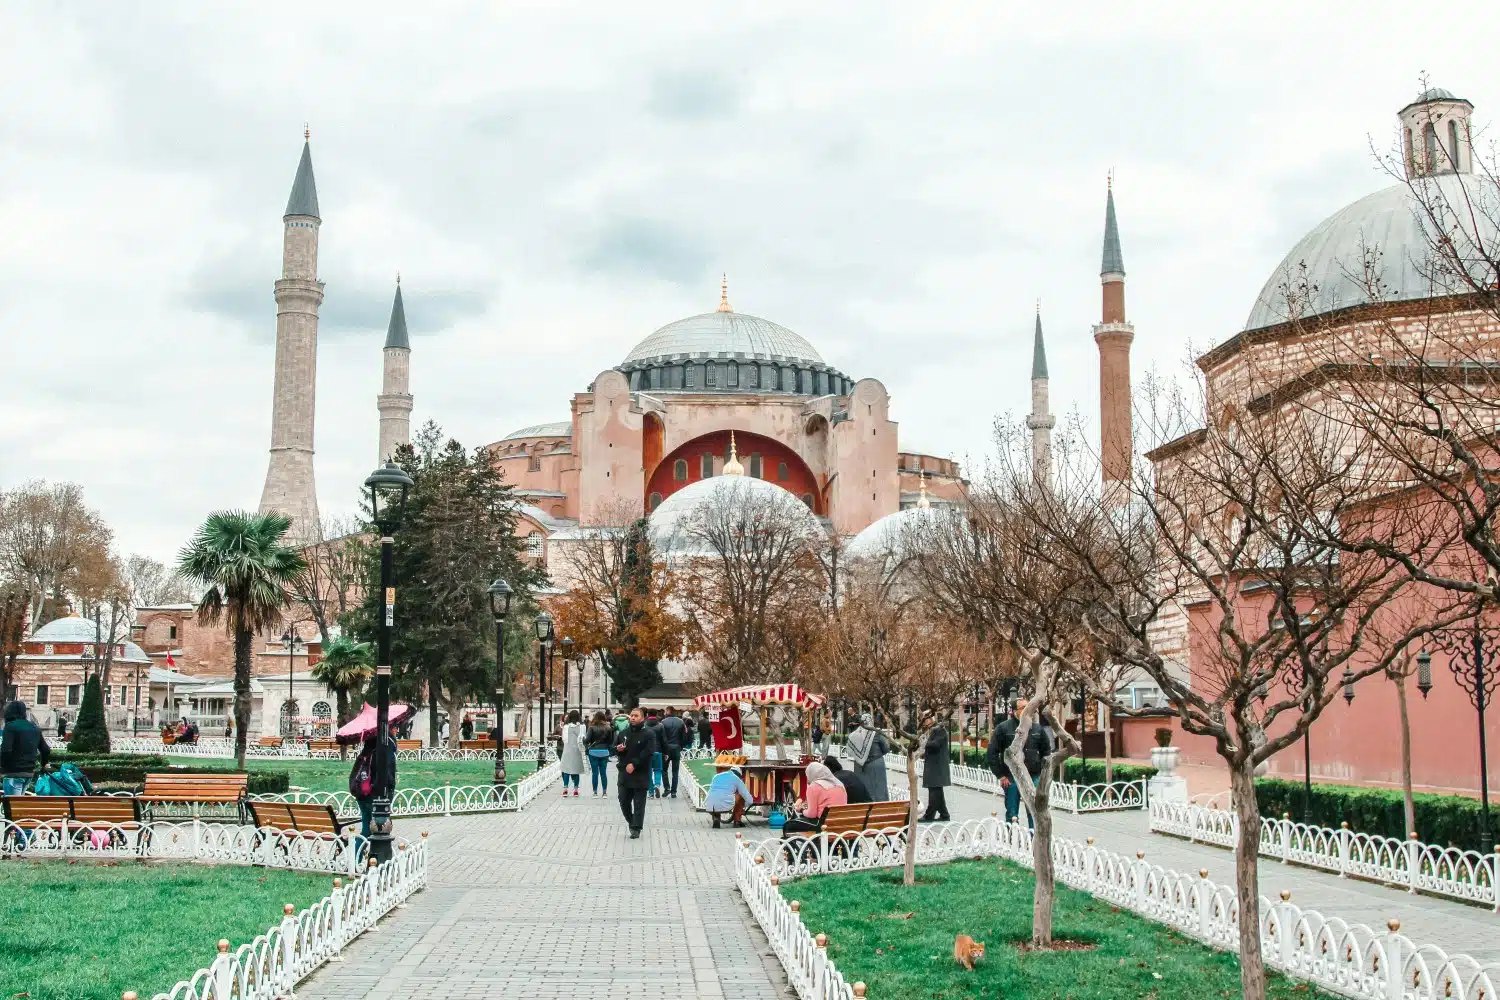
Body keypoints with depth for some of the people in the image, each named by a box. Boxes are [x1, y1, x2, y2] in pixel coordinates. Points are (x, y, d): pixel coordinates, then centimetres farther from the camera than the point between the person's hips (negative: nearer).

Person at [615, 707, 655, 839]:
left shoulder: (649, 734, -7)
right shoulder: (623, 733, 11)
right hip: (624, 774, 5)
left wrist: (634, 764, -21)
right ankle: (632, 822, 29)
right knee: (624, 801, 9)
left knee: (639, 803, -1)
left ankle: (636, 829, 3)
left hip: (641, 775, -5)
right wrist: (617, 749, -6)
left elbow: (648, 753, -17)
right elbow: (614, 750, 18)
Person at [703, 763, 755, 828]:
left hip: (709, 807, 3)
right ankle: (737, 821, 26)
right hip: (725, 806, -3)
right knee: (741, 795, 23)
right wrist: (742, 808, 42)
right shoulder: (737, 779, 17)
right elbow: (749, 800, 20)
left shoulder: (716, 776, 28)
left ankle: (716, 818, 16)